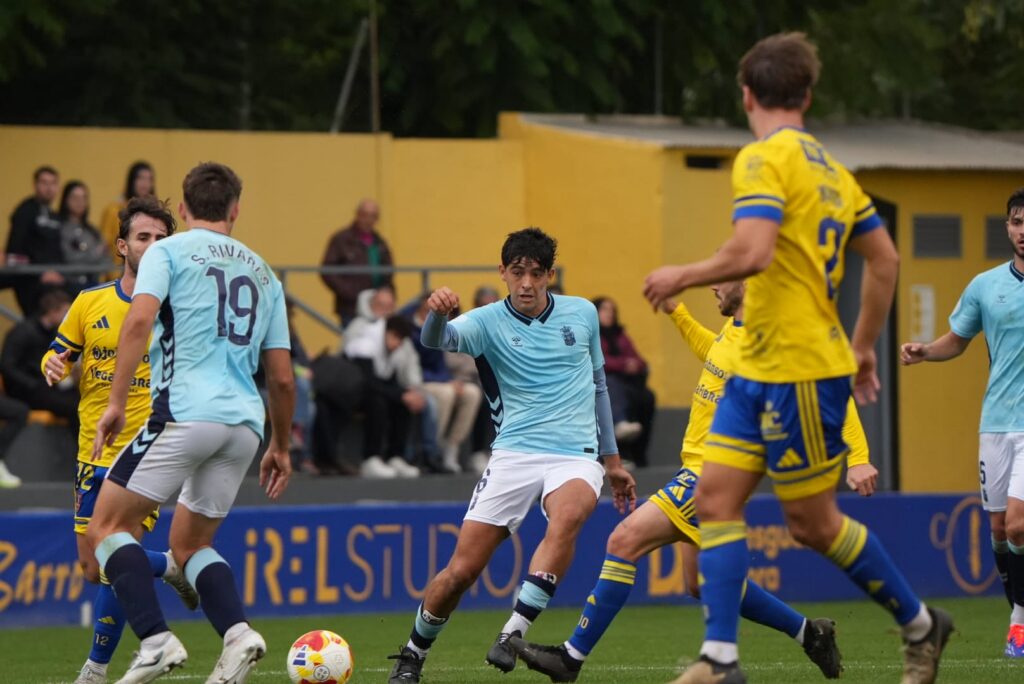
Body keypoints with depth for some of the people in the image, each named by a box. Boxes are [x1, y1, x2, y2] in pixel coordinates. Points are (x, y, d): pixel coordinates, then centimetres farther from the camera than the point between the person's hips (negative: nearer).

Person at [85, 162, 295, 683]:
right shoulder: (262, 273, 21)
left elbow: (140, 319, -13)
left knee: (107, 527, 3)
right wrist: (280, 446, 30)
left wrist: (115, 403, -13)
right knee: (188, 544, 20)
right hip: (245, 423, 6)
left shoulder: (168, 251, 6)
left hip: (186, 411, -6)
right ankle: (237, 633, -6)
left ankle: (155, 641, -16)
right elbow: (282, 378, 19)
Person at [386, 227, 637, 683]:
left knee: (566, 518, -34)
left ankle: (513, 634, -33)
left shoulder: (582, 314, 9)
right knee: (460, 571, -6)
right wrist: (436, 314, -46)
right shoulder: (489, 322, 0)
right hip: (514, 454, -1)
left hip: (577, 456, 1)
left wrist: (612, 458, 26)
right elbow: (438, 339, -22)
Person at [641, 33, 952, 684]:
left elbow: (752, 252, -27)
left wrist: (681, 277, -11)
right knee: (716, 496, 3)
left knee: (812, 521, 1)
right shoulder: (830, 167, 14)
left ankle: (920, 624, 15)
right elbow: (886, 259, 17)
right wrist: (863, 345, 25)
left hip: (799, 372, -9)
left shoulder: (764, 159, -13)